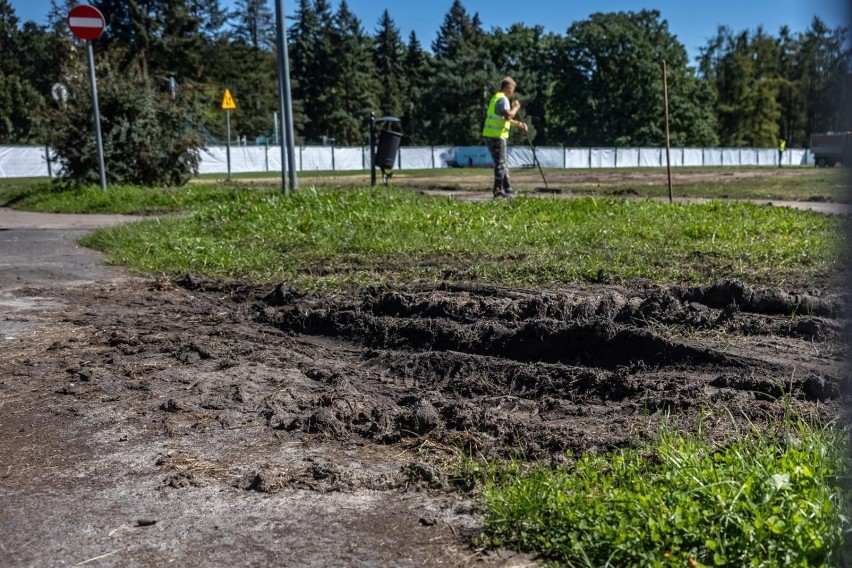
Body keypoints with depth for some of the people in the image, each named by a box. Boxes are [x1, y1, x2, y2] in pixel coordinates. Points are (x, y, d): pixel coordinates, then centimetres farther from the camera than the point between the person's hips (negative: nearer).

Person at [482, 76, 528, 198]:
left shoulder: (497, 97, 21)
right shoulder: (502, 99, -12)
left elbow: (505, 119, 27)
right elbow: (508, 115, -28)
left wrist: (518, 124, 18)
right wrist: (516, 107, -10)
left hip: (490, 135, 10)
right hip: (496, 136, -10)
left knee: (502, 163, 15)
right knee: (500, 163, -4)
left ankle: (507, 189, 21)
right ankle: (498, 190, 0)